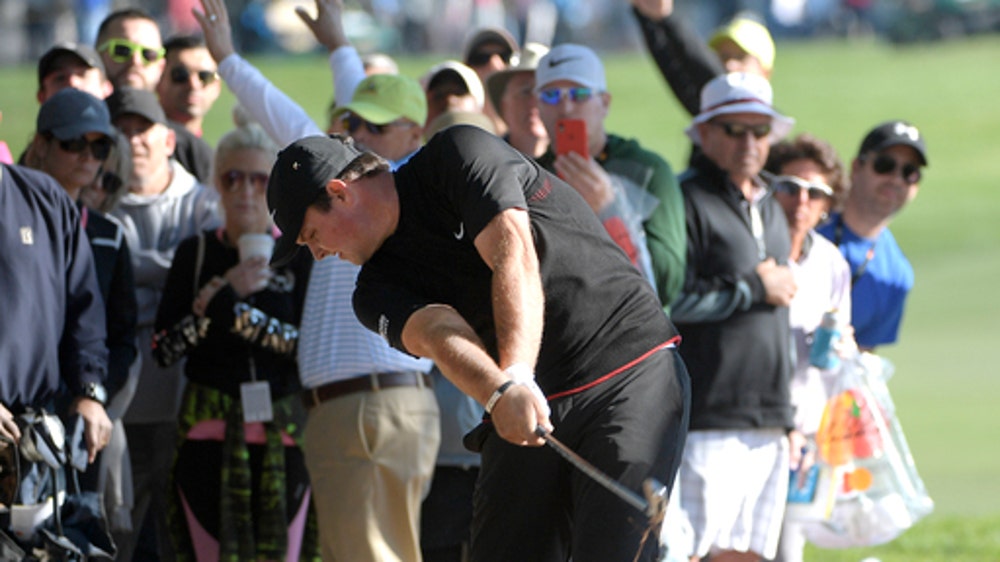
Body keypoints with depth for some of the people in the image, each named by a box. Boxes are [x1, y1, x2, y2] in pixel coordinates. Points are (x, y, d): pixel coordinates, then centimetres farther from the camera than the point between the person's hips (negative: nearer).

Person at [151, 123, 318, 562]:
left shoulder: (298, 254, 4)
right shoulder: (196, 254, 7)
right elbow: (163, 349, 0)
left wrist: (229, 309, -12)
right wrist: (228, 294, -10)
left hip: (282, 436, 0)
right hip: (209, 432, 1)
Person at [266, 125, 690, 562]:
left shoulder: (460, 154, -4)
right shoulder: (378, 290, 7)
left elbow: (513, 255, -18)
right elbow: (437, 333, -14)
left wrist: (516, 376, -34)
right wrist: (499, 392, -37)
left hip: (632, 374, -6)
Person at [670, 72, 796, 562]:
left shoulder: (771, 210, 21)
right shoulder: (685, 200, -7)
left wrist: (787, 420, 24)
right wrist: (753, 288, -11)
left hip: (768, 427, 8)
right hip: (705, 423, -8)